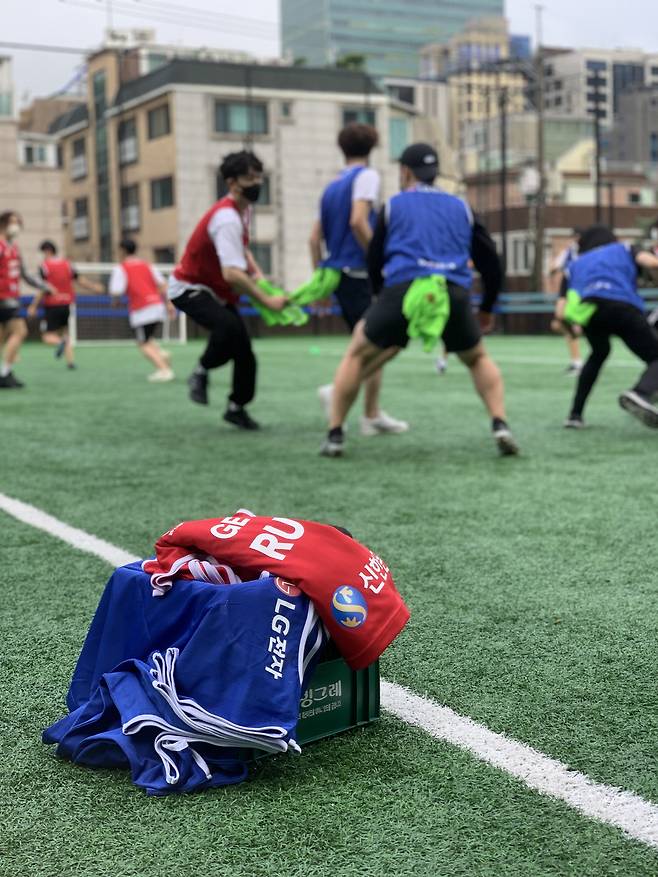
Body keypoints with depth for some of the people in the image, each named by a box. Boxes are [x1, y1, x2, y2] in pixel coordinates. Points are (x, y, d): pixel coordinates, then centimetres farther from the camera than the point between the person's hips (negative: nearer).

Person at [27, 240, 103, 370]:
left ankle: (60, 342, -29)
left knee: (47, 336, 3)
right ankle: (70, 361, 2)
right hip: (66, 305, 5)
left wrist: (33, 307, -10)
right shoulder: (67, 264, 6)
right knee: (65, 333, 15)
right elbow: (80, 281, 7)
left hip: (52, 306, -5)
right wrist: (94, 287, 21)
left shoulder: (44, 266, -7)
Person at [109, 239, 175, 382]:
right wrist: (169, 304, 8)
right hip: (157, 306, 6)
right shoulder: (147, 265, 15)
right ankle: (161, 354, -5)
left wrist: (116, 300, 12)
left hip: (141, 310, -6)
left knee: (145, 345, 2)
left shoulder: (120, 268, 0)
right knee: (148, 338, 23)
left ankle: (164, 370, -14)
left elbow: (116, 291, -10)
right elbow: (163, 284, 8)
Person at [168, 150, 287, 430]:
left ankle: (236, 408, 18)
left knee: (243, 351, 1)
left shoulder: (243, 210, 2)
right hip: (189, 287, -9)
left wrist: (257, 273, 3)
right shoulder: (227, 218, -28)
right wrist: (267, 301, -35)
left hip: (216, 290, 9)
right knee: (229, 326, -36)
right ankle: (201, 372, -10)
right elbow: (232, 273, -38)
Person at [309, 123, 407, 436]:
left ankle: (372, 415, 11)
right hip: (360, 273, -8)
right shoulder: (366, 176, -4)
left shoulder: (331, 186, 18)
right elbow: (358, 222, -19)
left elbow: (315, 238, 15)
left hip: (337, 273, 8)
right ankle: (336, 390, -14)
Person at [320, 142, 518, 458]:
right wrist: (486, 309, 37)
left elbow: (374, 264, 22)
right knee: (478, 359, 26)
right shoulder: (461, 207, 25)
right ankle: (500, 426, 6)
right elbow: (491, 263, 25)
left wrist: (385, 301, 38)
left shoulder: (393, 206, 20)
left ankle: (335, 435, 11)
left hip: (402, 290, -2)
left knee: (357, 356, 18)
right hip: (454, 295, 2)